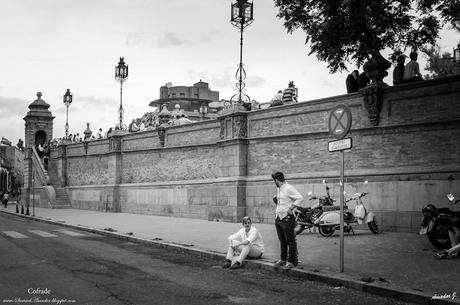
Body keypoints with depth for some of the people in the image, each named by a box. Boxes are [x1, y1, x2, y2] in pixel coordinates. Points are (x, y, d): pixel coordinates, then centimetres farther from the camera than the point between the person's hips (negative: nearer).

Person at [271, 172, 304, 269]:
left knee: (290, 241, 0)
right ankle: (283, 260, 24)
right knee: (282, 241, 15)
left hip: (287, 218, -9)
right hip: (278, 218, 9)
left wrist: (290, 209, -20)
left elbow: (300, 198, -20)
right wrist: (276, 200, 10)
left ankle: (292, 261, 5)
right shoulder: (278, 189, 14)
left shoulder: (289, 188, -13)